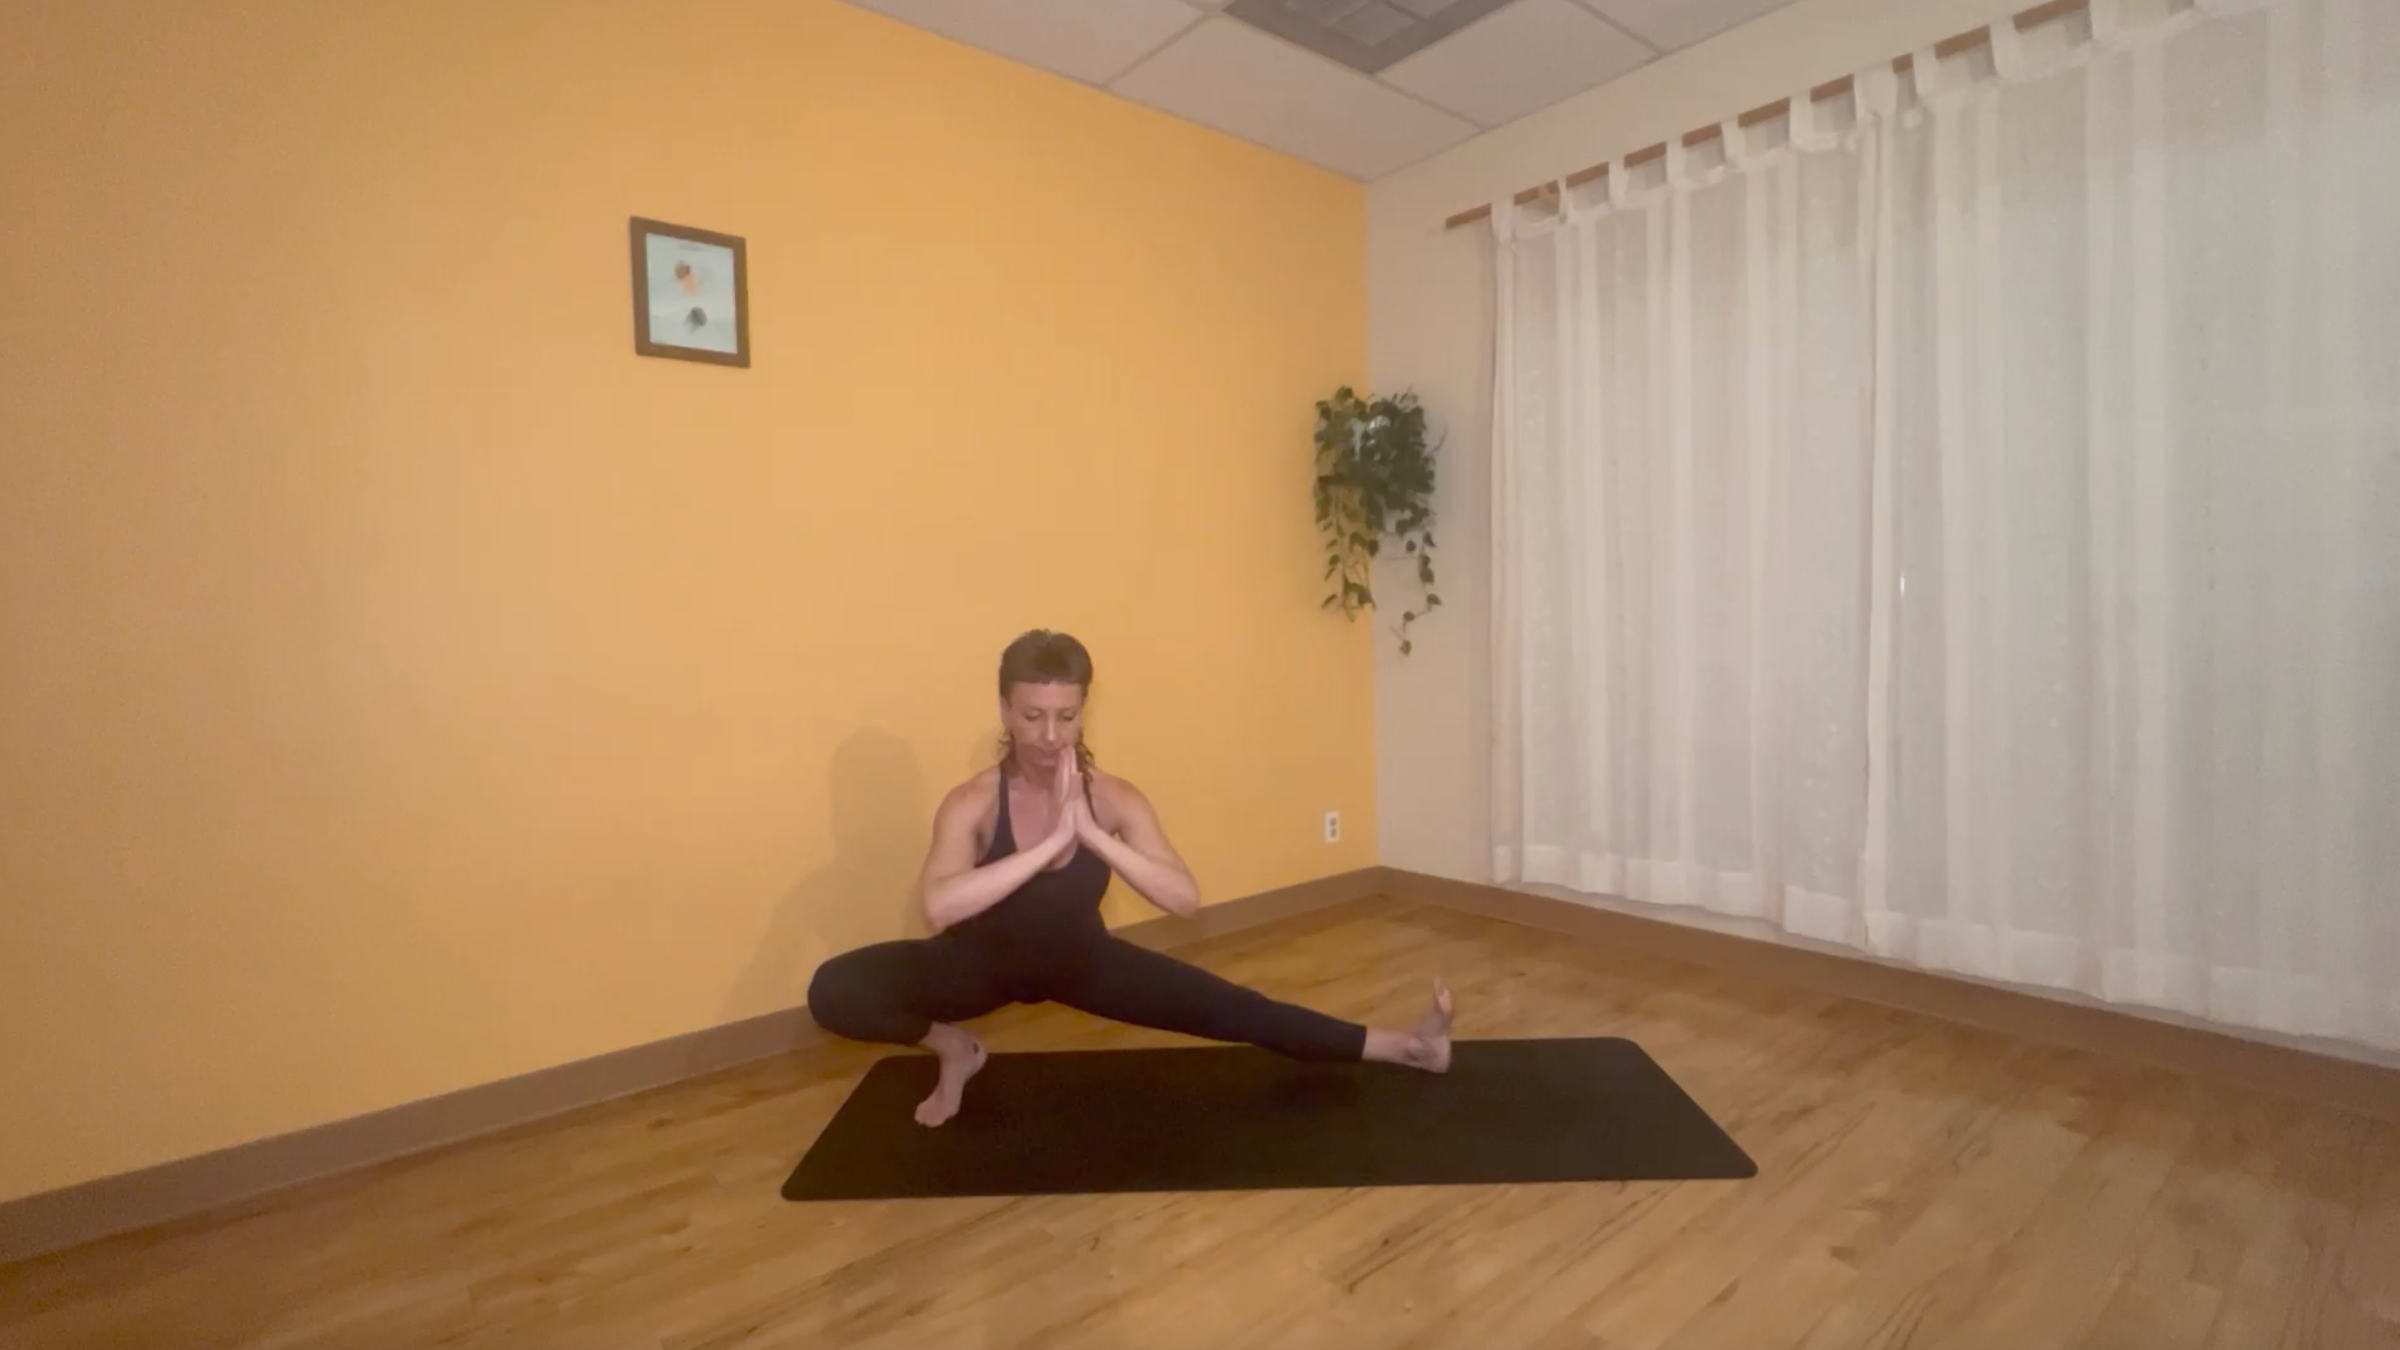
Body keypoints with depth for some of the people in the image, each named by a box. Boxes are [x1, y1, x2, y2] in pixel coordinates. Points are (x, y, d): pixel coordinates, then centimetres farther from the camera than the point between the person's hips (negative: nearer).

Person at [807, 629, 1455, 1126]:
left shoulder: (1115, 799, -21)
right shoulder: (971, 803, -26)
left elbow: (1186, 898, -32)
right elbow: (938, 906, -44)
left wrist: (1092, 834, -42)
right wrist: (1052, 841, -47)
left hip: (1082, 959, 1)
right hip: (986, 960, -1)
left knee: (1232, 1010, -6)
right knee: (834, 991, -25)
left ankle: (1403, 1048, 8)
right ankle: (955, 1049, 3)